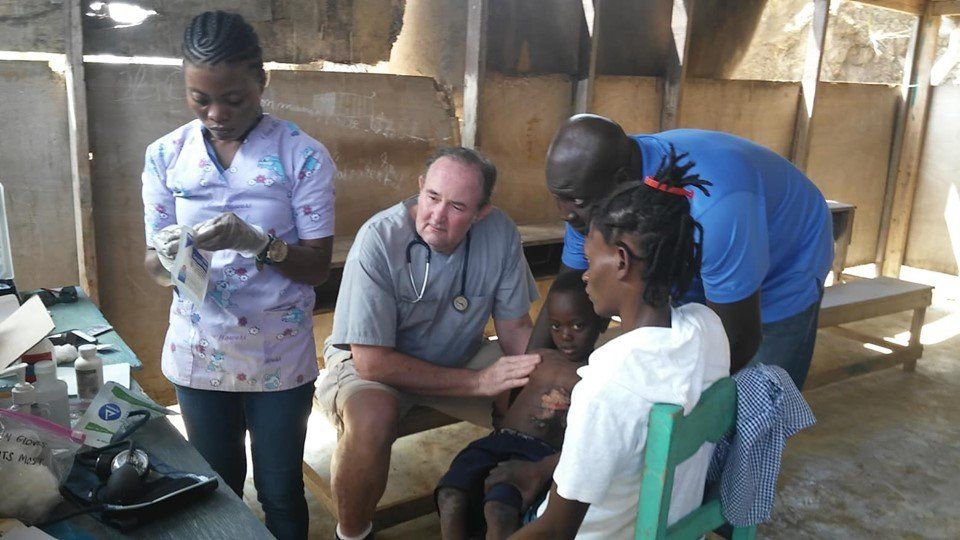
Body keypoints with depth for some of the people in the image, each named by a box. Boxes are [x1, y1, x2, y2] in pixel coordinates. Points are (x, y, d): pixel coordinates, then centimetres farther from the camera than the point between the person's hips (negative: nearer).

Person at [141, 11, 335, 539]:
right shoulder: (166, 155, -2)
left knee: (280, 494, 13)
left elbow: (317, 266, -10)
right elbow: (153, 265, 0)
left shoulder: (303, 155, -10)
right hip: (199, 352, 2)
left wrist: (257, 242, -29)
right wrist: (167, 256, -24)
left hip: (279, 356, -2)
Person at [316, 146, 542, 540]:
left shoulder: (501, 233, -16)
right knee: (373, 417, -35)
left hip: (459, 356, 4)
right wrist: (478, 381, -29)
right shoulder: (379, 240, -28)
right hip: (370, 361, -4)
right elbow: (372, 361, -27)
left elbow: (515, 327, -5)